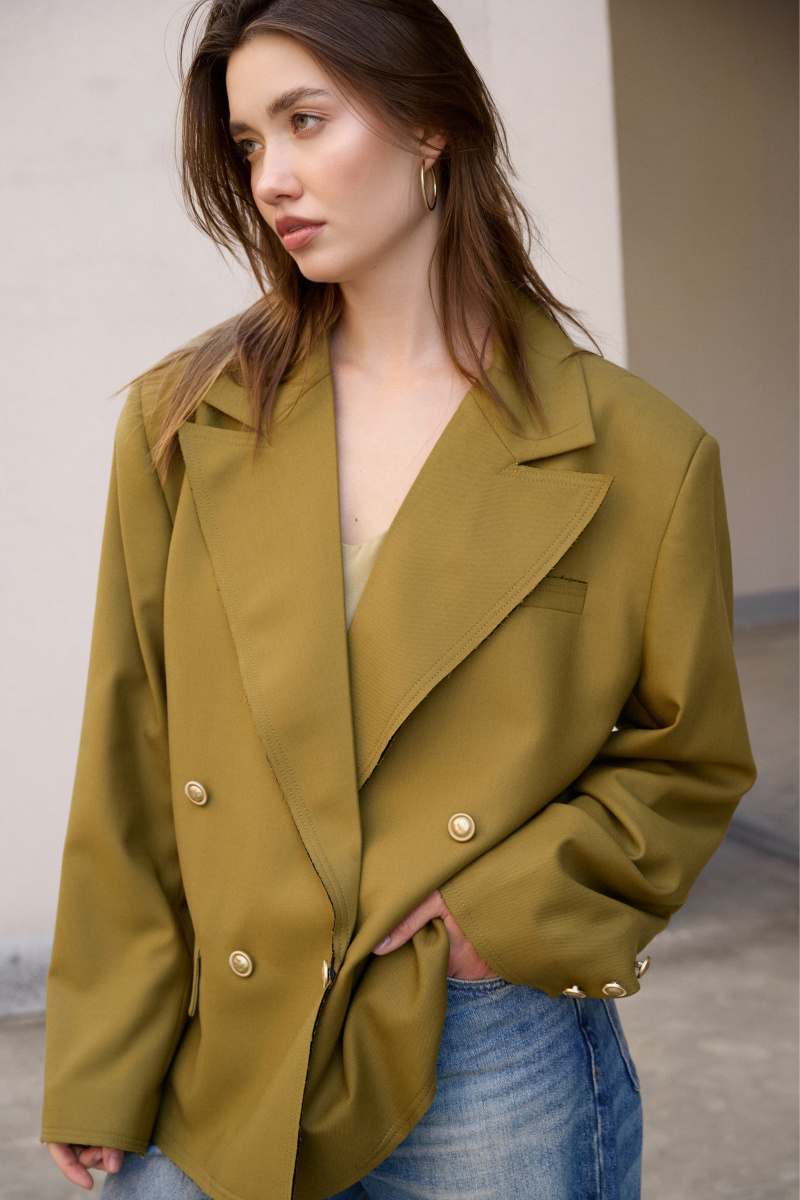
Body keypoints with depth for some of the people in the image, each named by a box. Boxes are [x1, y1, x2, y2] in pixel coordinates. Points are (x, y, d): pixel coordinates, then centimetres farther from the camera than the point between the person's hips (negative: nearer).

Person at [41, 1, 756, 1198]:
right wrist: (100, 1075, 1)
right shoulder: (185, 418, 0)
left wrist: (501, 909, -10)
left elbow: (688, 766, 4)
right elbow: (131, 760, 1)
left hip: (492, 1077, -1)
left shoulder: (637, 455, -7)